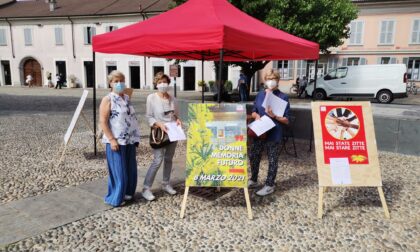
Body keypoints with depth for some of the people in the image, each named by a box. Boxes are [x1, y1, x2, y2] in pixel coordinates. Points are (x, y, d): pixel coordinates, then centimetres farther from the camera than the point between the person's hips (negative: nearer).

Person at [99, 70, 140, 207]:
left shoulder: (127, 98, 13)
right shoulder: (107, 99, -8)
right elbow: (103, 122, -14)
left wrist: (136, 136, 16)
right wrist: (112, 139, -20)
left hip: (130, 140, 7)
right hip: (117, 141, -7)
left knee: (131, 170, 13)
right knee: (118, 171, 0)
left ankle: (127, 193, 29)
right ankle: (115, 198, 15)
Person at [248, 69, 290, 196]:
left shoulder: (283, 97, -7)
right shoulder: (260, 95, 7)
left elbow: (286, 120, -7)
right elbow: (253, 112, 16)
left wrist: (274, 116, -23)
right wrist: (256, 115, -6)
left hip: (274, 134, -5)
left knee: (272, 160, 6)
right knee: (253, 156, 15)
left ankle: (269, 185, 21)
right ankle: (253, 180, 35)